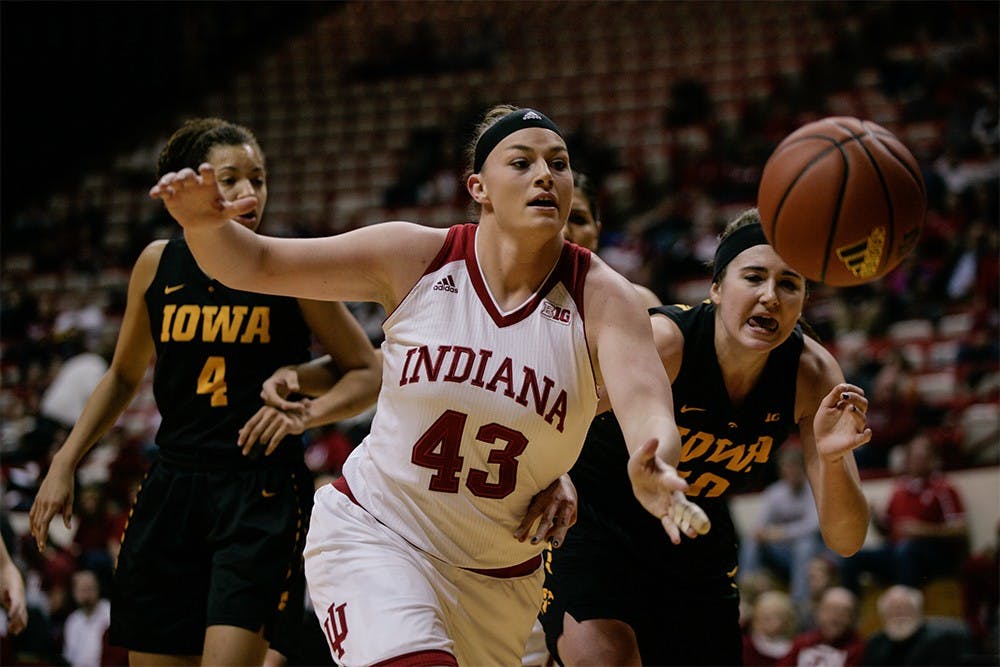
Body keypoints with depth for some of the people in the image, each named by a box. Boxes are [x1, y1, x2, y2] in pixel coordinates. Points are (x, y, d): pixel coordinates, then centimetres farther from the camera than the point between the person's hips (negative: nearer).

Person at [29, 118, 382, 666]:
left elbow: (366, 372, 3)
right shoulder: (158, 264, 5)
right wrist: (64, 463, 13)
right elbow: (123, 377, 19)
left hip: (263, 494, -4)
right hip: (171, 491, 4)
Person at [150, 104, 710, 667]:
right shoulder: (415, 258, -10)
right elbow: (257, 265, -6)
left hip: (499, 576, 2)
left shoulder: (601, 297, -12)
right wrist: (205, 224, -29)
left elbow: (645, 405, -30)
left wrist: (654, 470, -53)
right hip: (371, 535, -2)